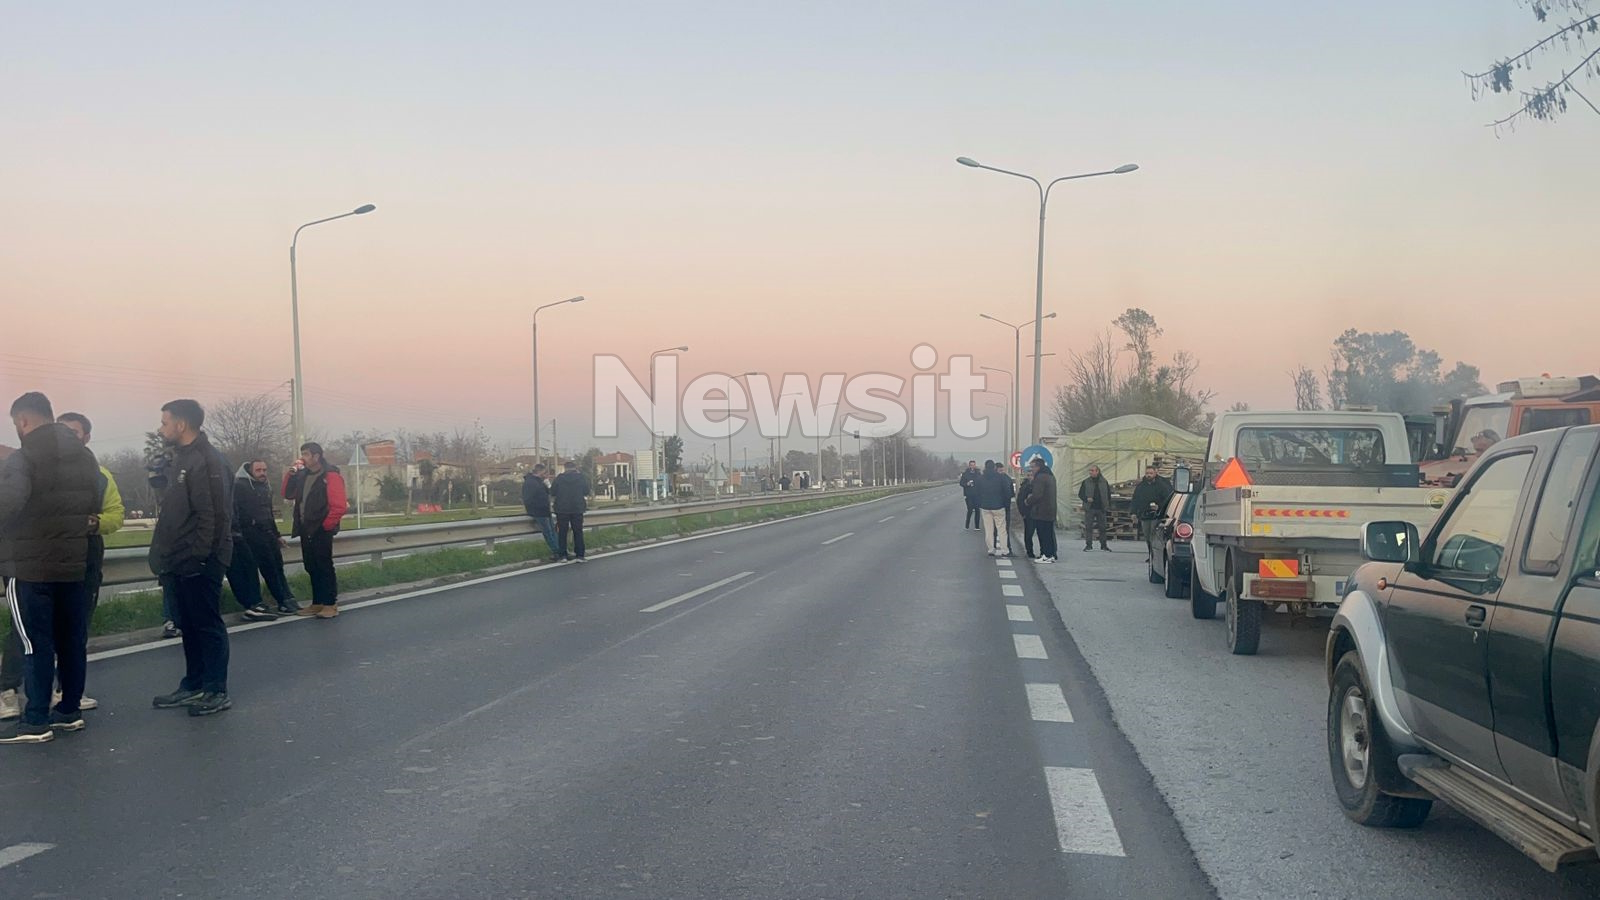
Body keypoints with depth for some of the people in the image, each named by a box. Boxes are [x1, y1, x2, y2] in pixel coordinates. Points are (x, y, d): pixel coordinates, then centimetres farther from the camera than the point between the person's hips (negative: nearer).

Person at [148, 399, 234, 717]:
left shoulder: (207, 460, -15)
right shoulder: (182, 459, 16)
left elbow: (213, 514, -22)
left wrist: (199, 555, -22)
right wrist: (165, 557, 17)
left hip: (200, 562, -10)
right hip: (182, 562, 10)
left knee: (208, 626, -3)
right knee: (189, 626, 15)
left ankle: (216, 692, 3)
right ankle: (193, 686, 23)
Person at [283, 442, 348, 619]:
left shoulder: (330, 476, -12)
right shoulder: (303, 475, 12)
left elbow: (340, 505, -17)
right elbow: (288, 495, 16)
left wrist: (326, 525, -14)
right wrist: (291, 474, 4)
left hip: (321, 531, -8)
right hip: (306, 530, 8)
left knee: (324, 566, -5)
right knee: (311, 567, 11)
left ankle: (331, 604, -1)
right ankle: (317, 603, 19)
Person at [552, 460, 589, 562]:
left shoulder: (559, 478, -7)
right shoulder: (581, 478, -4)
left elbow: (552, 493, -2)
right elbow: (586, 492, 6)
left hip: (562, 509, -1)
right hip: (577, 509, 1)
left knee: (562, 532, 7)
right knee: (578, 532, 8)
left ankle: (562, 555, 4)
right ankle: (579, 555, 4)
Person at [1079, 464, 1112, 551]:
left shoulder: (1104, 482, 5)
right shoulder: (1086, 482, 1)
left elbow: (1108, 495, 11)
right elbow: (1080, 494, 5)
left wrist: (1108, 507, 3)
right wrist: (1086, 499, -14)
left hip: (1101, 508, 1)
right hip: (1089, 508, -1)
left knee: (1103, 527, 6)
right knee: (1088, 527, -2)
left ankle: (1103, 545, 14)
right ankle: (1088, 545, 5)